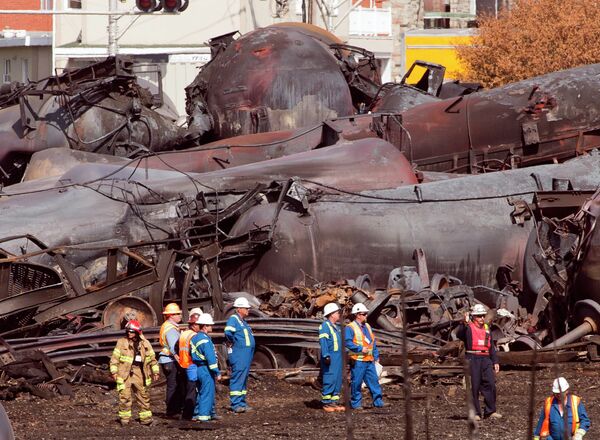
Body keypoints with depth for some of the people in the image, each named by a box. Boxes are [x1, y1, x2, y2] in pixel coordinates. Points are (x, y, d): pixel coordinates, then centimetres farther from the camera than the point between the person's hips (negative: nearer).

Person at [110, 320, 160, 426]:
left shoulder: (145, 344, 8)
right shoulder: (121, 343, 1)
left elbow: (151, 358, 17)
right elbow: (115, 357, 1)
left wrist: (155, 372, 15)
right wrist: (114, 371, -5)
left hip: (139, 373, 2)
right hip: (124, 372, -2)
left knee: (143, 395, 6)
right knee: (124, 396, -6)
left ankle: (145, 418, 15)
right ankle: (124, 418, 4)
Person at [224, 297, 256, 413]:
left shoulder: (243, 321, 19)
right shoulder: (233, 319, -10)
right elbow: (228, 333, -26)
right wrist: (232, 343, -12)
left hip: (247, 354, 10)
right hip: (238, 353, -10)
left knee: (244, 378, 13)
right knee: (238, 378, -10)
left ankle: (242, 402, 18)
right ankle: (236, 404, -10)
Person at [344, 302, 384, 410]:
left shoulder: (367, 327, 17)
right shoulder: (350, 328, -7)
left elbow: (373, 343, 22)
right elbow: (348, 342, -16)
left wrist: (376, 356, 18)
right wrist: (360, 349, -20)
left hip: (369, 361, 7)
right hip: (357, 361, -7)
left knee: (374, 380, 4)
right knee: (356, 383, -1)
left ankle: (378, 401, 7)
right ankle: (356, 403, 6)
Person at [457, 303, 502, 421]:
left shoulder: (487, 329, 19)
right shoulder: (468, 328, 0)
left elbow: (492, 347, 25)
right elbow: (459, 334, -23)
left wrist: (495, 362, 19)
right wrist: (465, 324, -40)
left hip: (486, 359, 5)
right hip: (472, 359, -5)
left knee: (490, 384, -2)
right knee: (474, 387, -3)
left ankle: (490, 411, 4)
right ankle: (475, 413, 1)